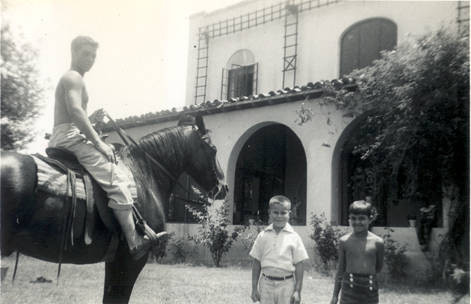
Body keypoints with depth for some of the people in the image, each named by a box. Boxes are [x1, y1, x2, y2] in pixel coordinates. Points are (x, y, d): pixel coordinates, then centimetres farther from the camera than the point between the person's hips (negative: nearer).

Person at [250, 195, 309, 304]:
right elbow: (256, 262, 6)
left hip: (286, 284, -1)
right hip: (266, 283, 2)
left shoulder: (294, 237, -3)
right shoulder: (263, 236, 2)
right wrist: (254, 288, 5)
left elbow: (299, 265, -1)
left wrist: (297, 290, -4)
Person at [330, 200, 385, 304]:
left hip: (370, 289, 0)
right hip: (349, 289, 0)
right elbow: (340, 269, 6)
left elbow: (378, 267, 12)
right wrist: (335, 295, 7)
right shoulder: (344, 241, -1)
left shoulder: (377, 242, -4)